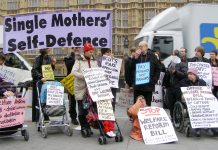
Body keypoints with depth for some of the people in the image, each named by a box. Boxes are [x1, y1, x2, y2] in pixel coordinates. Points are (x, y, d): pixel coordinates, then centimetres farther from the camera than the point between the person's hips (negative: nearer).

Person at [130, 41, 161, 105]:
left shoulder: (152, 56, 2)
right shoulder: (136, 56, 6)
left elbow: (158, 69, 4)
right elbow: (131, 68, -3)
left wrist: (154, 80, -3)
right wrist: (135, 58, -14)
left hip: (148, 86, -1)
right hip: (137, 86, 2)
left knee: (147, 106, 7)